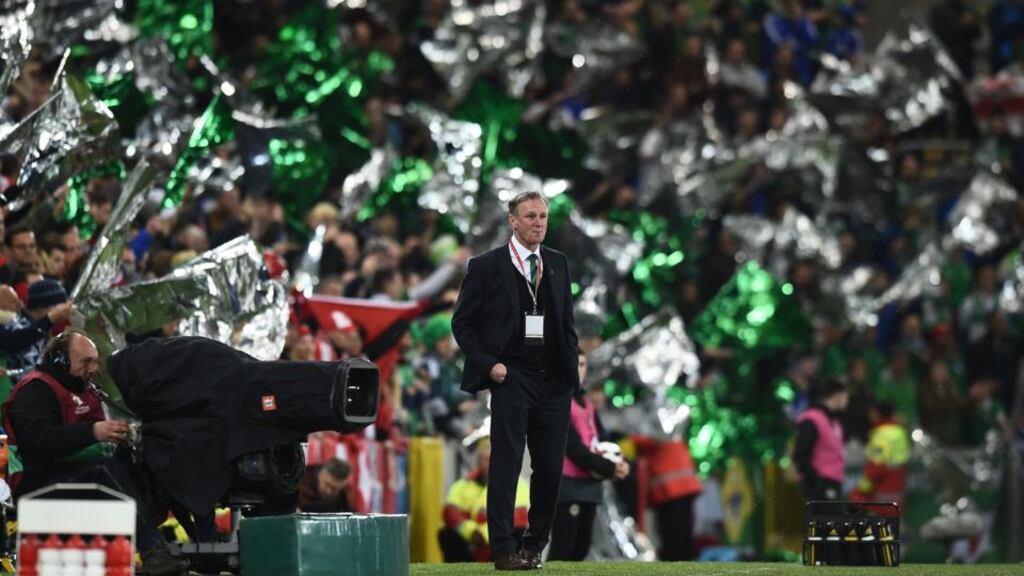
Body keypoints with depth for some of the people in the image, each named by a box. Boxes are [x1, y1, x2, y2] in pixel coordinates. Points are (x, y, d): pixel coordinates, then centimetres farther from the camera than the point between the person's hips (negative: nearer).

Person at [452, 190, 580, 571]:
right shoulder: (487, 266, -1)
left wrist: (571, 363, 8)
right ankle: (504, 550, -7)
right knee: (506, 464, -8)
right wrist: (487, 364, -9)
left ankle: (535, 546, 16)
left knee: (550, 468, 4)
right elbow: (462, 322, 1)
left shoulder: (558, 264, 13)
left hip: (554, 382, 4)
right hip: (511, 378, -4)